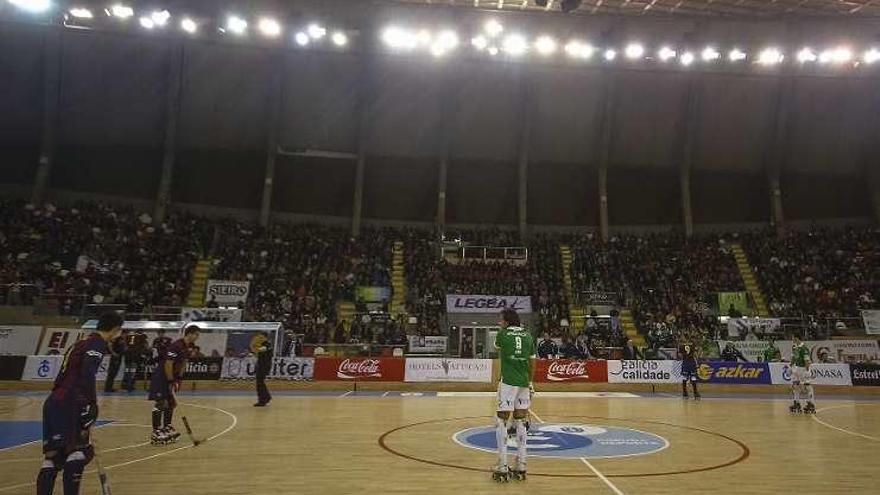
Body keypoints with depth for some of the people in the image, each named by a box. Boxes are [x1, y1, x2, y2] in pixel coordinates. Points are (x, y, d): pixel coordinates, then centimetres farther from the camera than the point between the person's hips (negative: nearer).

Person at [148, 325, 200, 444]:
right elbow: (168, 365, -25)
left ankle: (166, 427, 25)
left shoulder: (189, 347, 2)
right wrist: (171, 382, -21)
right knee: (160, 403, -9)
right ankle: (155, 433, -5)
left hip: (172, 376, 9)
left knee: (172, 403, 13)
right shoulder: (176, 346, -26)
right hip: (161, 375, -9)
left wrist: (179, 379, 8)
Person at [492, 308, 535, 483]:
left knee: (501, 422, 2)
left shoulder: (502, 334, -3)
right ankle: (521, 468, 17)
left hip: (508, 382, -5)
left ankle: (502, 468, 1)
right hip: (524, 383, 5)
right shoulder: (528, 336, 8)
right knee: (520, 423, 12)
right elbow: (532, 362, 12)